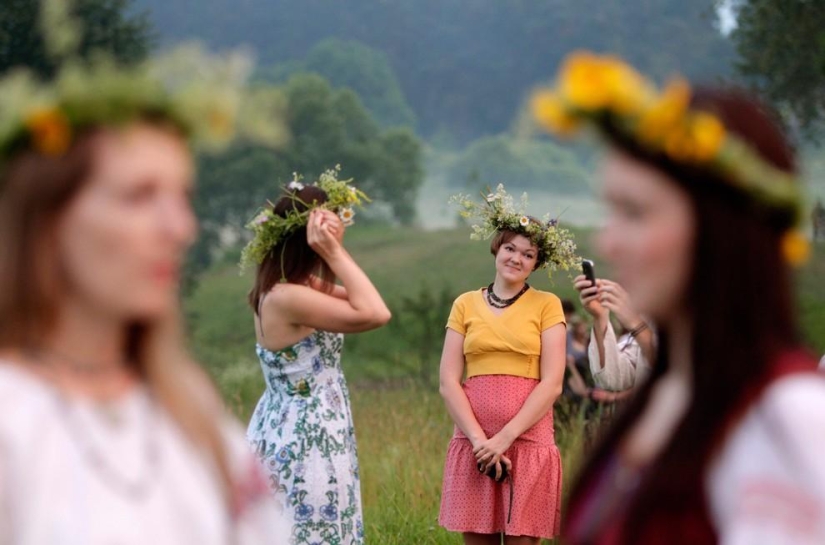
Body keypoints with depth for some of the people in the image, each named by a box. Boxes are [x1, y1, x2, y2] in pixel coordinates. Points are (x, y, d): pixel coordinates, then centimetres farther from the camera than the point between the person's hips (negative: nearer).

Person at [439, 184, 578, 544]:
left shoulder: (547, 305, 5)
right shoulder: (465, 305, 10)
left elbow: (551, 384, -3)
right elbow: (448, 383, 4)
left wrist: (504, 438, -11)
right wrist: (480, 440, -10)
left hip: (528, 443, -2)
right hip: (472, 443, 2)